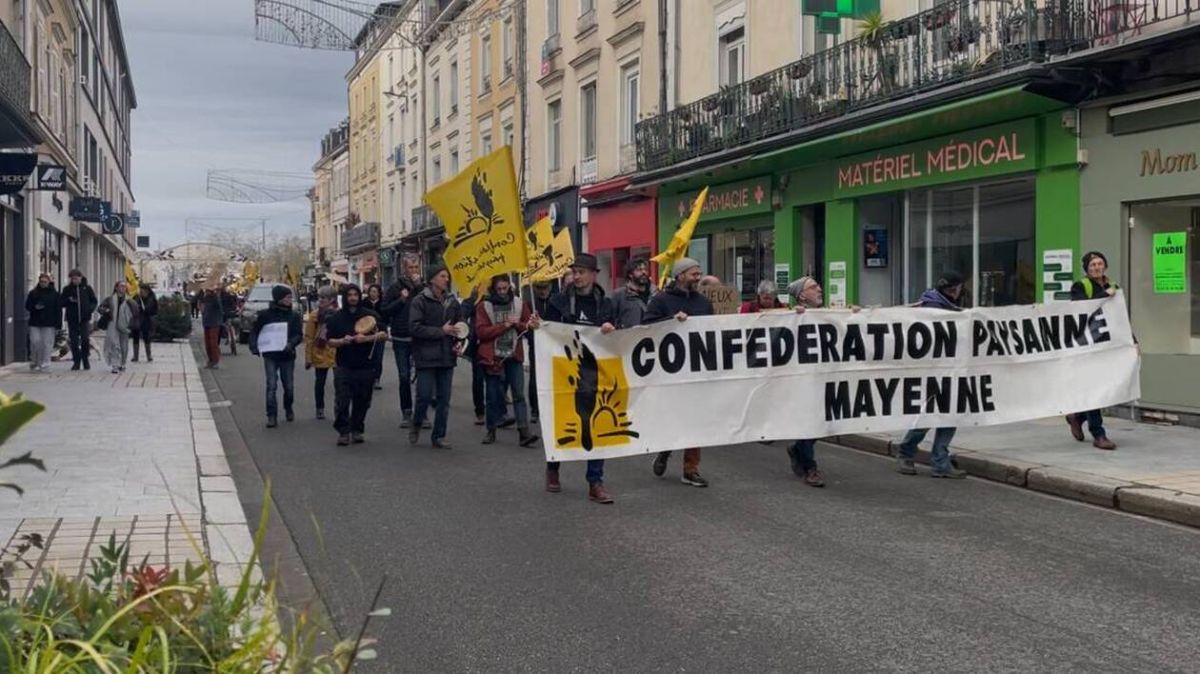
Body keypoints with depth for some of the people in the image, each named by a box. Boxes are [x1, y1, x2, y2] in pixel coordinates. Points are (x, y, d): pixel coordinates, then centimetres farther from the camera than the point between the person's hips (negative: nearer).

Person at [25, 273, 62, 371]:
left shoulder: (54, 294, 4)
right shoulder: (33, 293, 8)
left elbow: (58, 311, 2)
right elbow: (27, 306, 11)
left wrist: (58, 326, -3)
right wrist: (35, 307, -13)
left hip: (49, 324, -1)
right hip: (35, 323, 1)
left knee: (47, 344, -4)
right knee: (35, 342, -4)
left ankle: (45, 364, 1)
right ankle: (34, 362, 12)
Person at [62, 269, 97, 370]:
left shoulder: (87, 288, 5)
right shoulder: (67, 289, 6)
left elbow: (94, 301, 11)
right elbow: (62, 302, 7)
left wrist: (90, 308, -8)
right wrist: (69, 300, -13)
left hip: (85, 319, -1)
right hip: (72, 319, 1)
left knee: (85, 340, -3)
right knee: (74, 341, 1)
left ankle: (86, 361, 10)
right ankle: (76, 361, 9)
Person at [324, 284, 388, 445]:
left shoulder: (370, 315, 4)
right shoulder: (336, 318, 5)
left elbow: (384, 334, -3)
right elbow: (329, 341, 5)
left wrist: (366, 338, -17)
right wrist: (342, 341, -15)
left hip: (366, 366, 1)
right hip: (343, 367, -1)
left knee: (362, 401, 6)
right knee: (342, 401, -7)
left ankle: (357, 430, 19)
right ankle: (343, 432, 0)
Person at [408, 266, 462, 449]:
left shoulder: (452, 302, 10)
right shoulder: (420, 301, -7)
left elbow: (459, 326, 19)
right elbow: (414, 327, -16)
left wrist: (459, 343, 0)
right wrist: (441, 331, -16)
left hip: (447, 357, 5)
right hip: (426, 357, -5)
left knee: (444, 399, 7)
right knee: (425, 396, -5)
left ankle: (439, 435, 16)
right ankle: (416, 424, 23)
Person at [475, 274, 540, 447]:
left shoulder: (519, 304, 6)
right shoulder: (484, 306, 0)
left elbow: (529, 326, 6)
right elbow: (481, 331, -10)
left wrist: (518, 324, -14)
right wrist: (504, 325, -15)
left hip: (514, 356, 1)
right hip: (492, 357, -1)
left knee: (519, 394, -6)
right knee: (493, 396, 6)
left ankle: (524, 432, -11)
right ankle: (491, 431, 20)